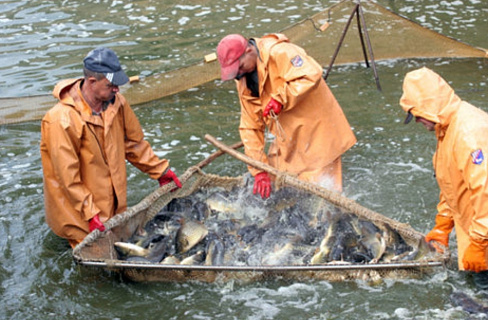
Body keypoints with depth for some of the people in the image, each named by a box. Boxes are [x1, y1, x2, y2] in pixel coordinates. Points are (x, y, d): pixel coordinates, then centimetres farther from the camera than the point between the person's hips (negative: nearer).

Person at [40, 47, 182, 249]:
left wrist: (161, 170, 9)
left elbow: (134, 143, 9)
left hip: (114, 202, 6)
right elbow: (68, 176, -24)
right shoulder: (62, 120, -28)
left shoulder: (116, 103, -8)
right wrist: (91, 213, -24)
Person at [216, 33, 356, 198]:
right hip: (286, 139, 8)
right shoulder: (243, 81, 4)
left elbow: (312, 75, -33)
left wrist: (280, 99, -32)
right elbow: (250, 126, 4)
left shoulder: (279, 52, -19)